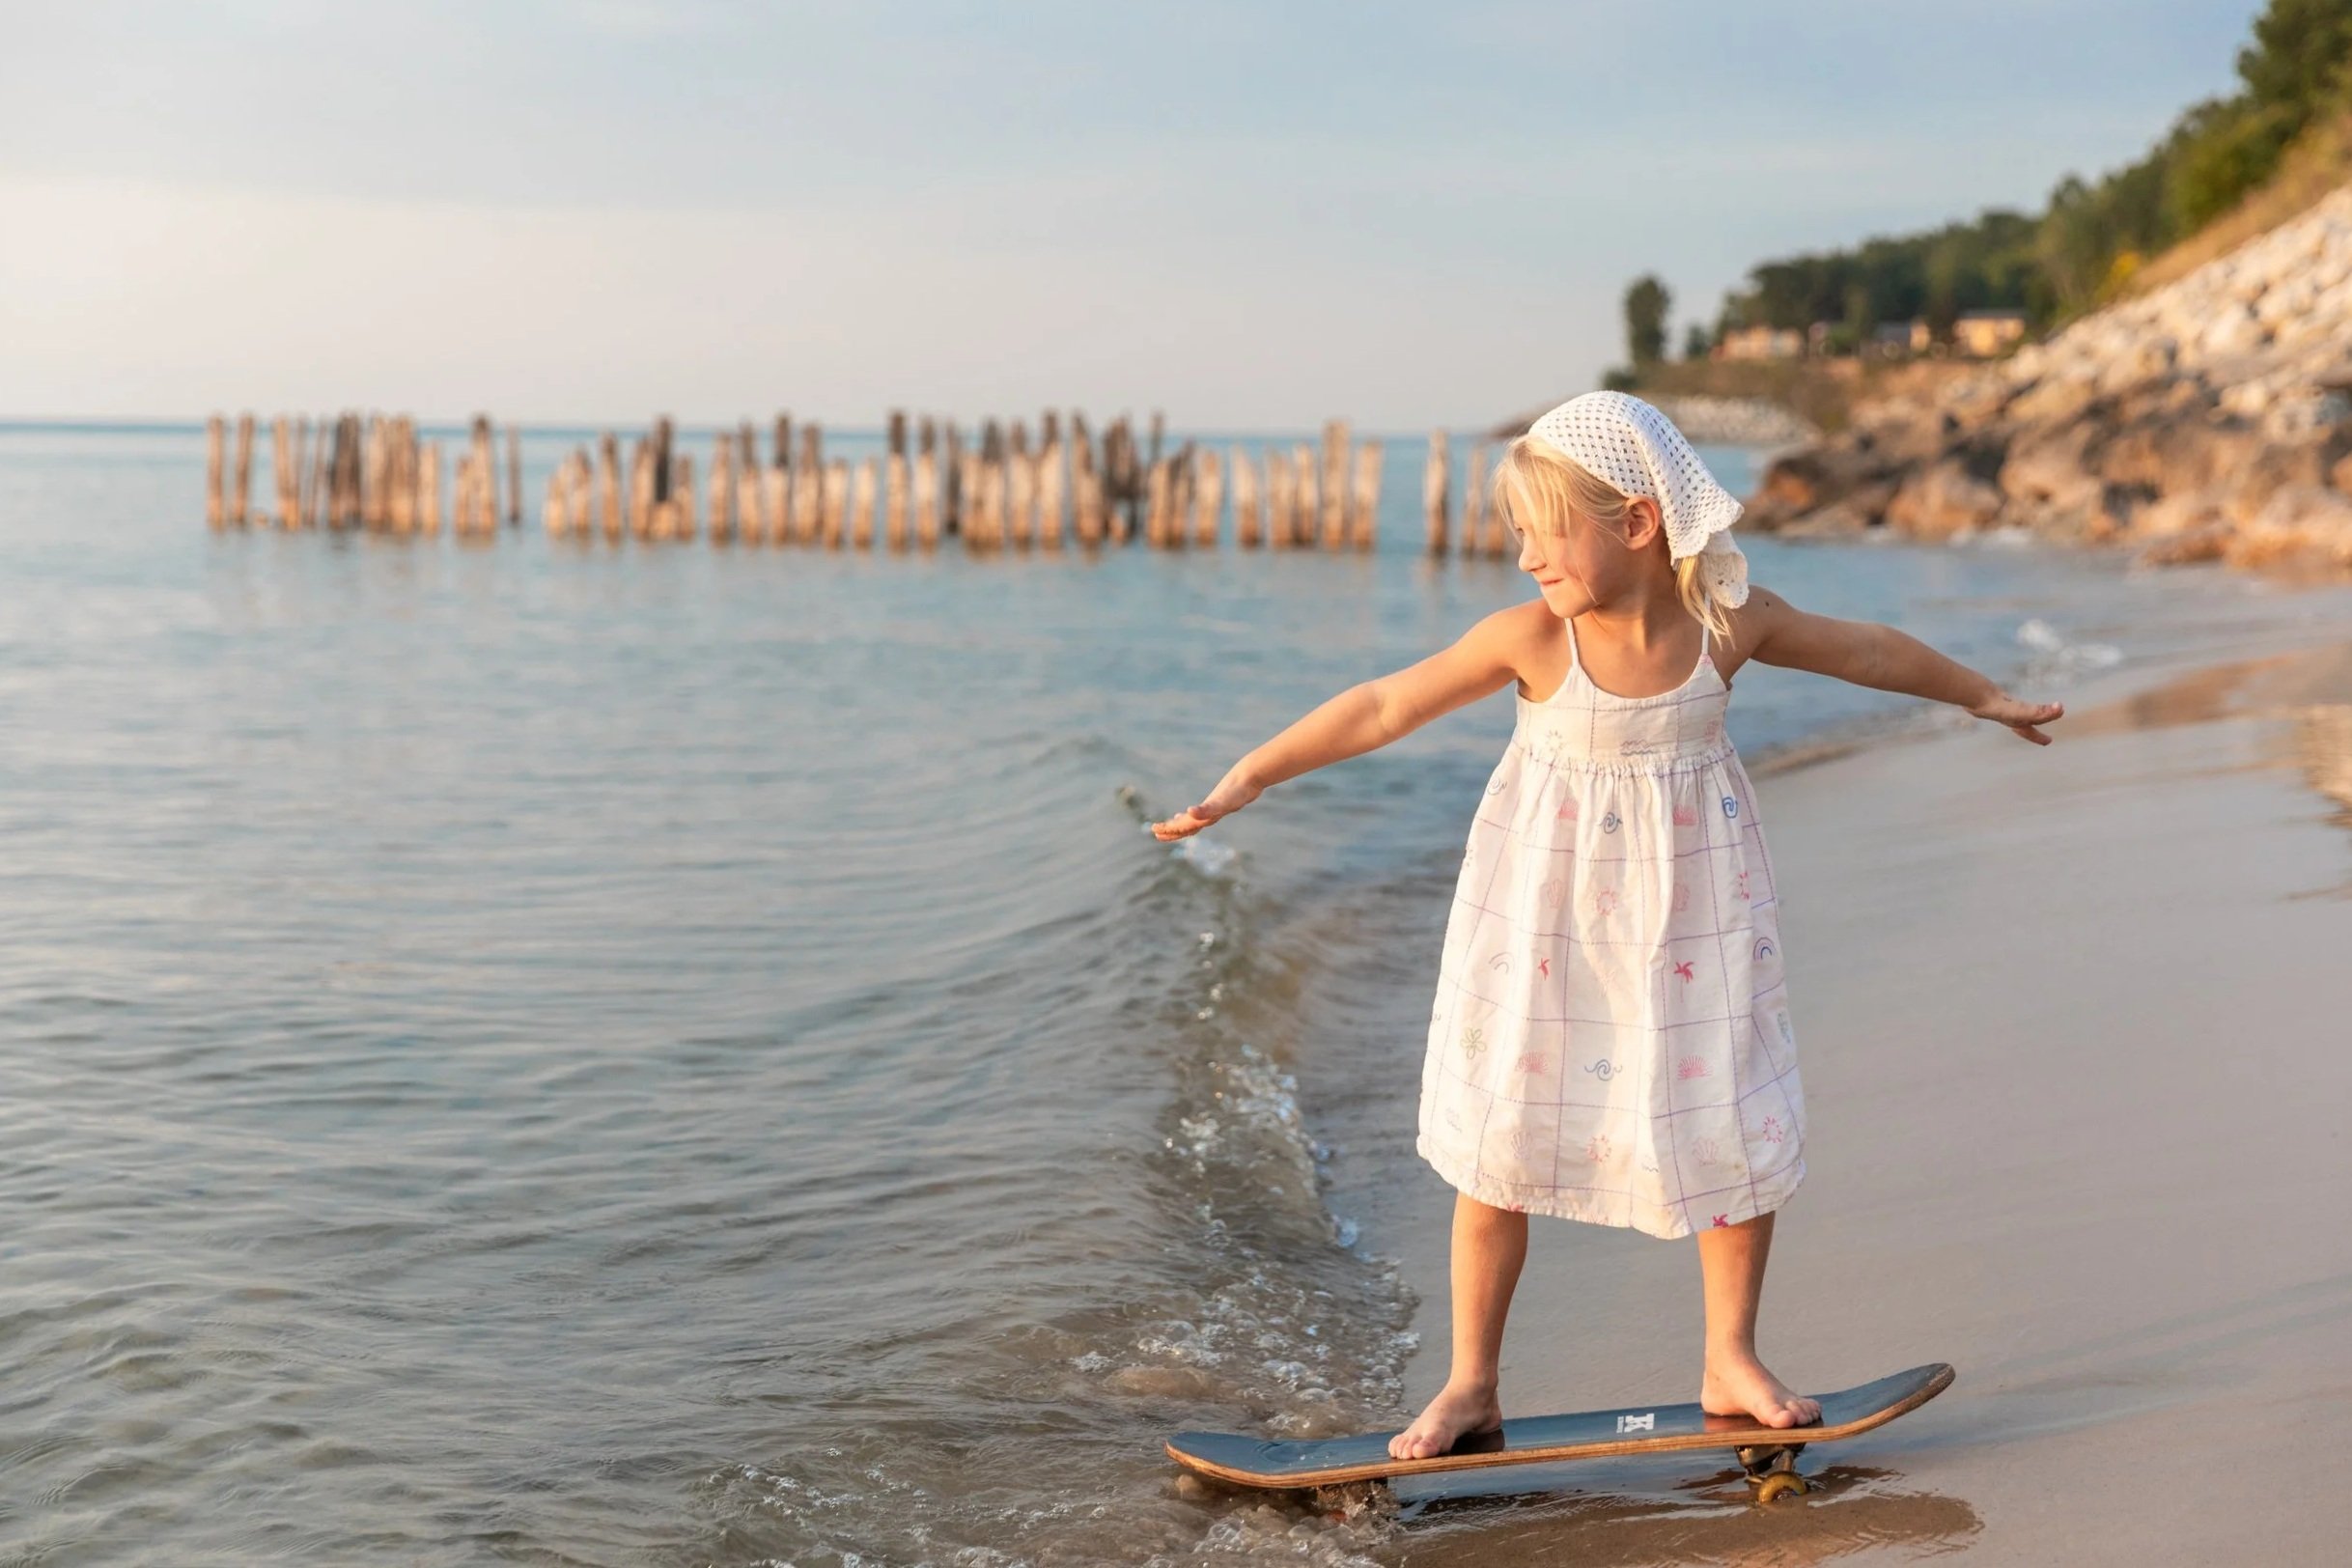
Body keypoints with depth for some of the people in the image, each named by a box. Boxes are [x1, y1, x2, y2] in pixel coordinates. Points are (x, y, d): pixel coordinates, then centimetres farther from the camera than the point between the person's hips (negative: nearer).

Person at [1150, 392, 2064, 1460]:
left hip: (1692, 908, 2)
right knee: (1501, 1140, 2)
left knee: (1739, 1130, 3)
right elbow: (1383, 708, -15)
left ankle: (1731, 1361, 24)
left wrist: (1984, 698, 18)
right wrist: (1246, 779, -17)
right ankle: (1472, 1382, 16)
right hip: (1546, 913, -1)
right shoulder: (1532, 639, -17)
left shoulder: (1729, 620, -12)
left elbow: (1869, 652, 5)